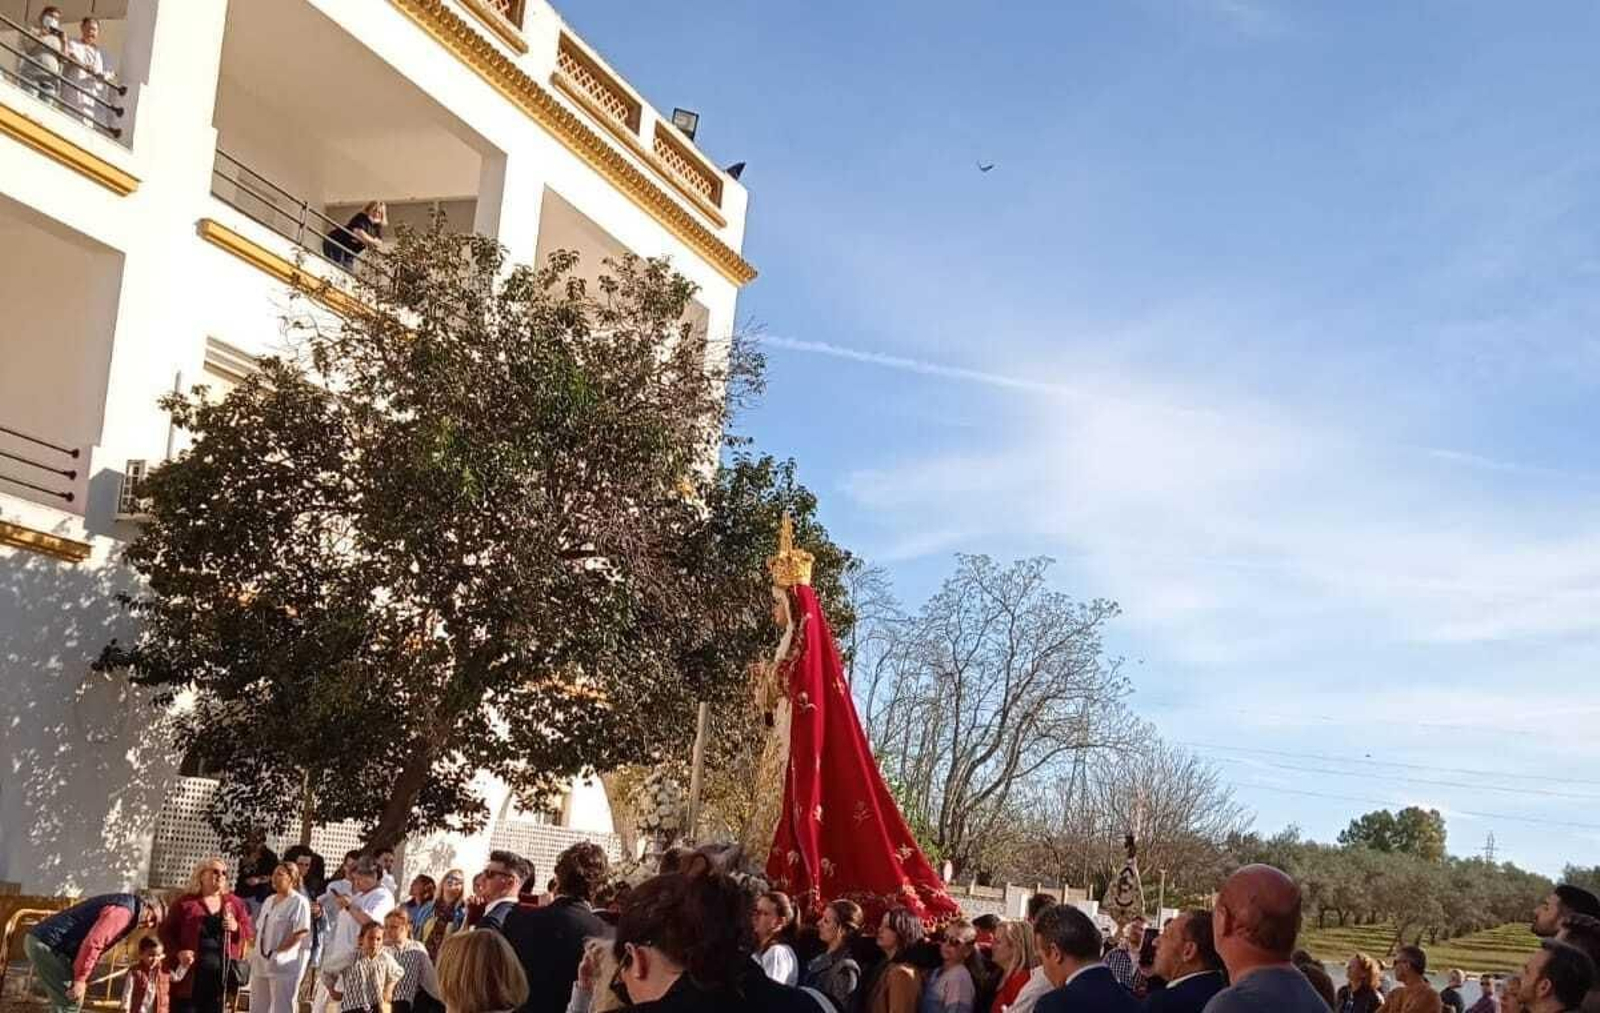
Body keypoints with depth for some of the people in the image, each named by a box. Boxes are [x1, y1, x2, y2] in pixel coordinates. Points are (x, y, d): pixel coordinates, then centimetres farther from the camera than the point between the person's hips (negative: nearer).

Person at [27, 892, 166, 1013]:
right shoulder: (123, 910, -13)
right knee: (70, 1002, -8)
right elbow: (92, 944, -23)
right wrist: (80, 980, -20)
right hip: (48, 944, -10)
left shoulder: (120, 906, 21)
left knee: (63, 1001, 16)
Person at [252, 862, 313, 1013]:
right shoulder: (269, 901, 17)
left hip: (284, 964, -9)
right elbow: (260, 929, 21)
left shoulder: (299, 902, -10)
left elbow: (301, 933, -17)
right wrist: (255, 951, 4)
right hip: (261, 963, 9)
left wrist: (277, 953, -17)